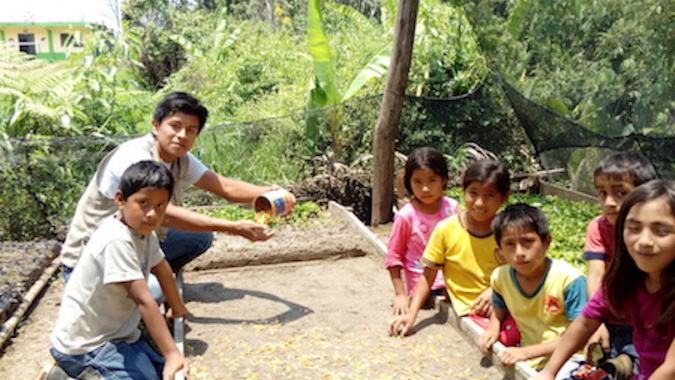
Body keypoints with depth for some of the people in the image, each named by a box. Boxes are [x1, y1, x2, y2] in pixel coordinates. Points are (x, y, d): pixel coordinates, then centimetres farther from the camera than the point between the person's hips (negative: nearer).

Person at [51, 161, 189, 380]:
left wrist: (178, 309, 28)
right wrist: (172, 353, -30)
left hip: (116, 333, 9)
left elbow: (163, 271, 15)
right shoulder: (116, 241, -28)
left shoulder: (144, 231, -1)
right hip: (85, 346, -9)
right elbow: (143, 300, -31)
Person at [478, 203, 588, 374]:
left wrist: (527, 352, -20)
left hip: (570, 359, -5)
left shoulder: (569, 279, -18)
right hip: (533, 364, 5)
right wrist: (493, 327, -4)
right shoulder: (500, 277, -4)